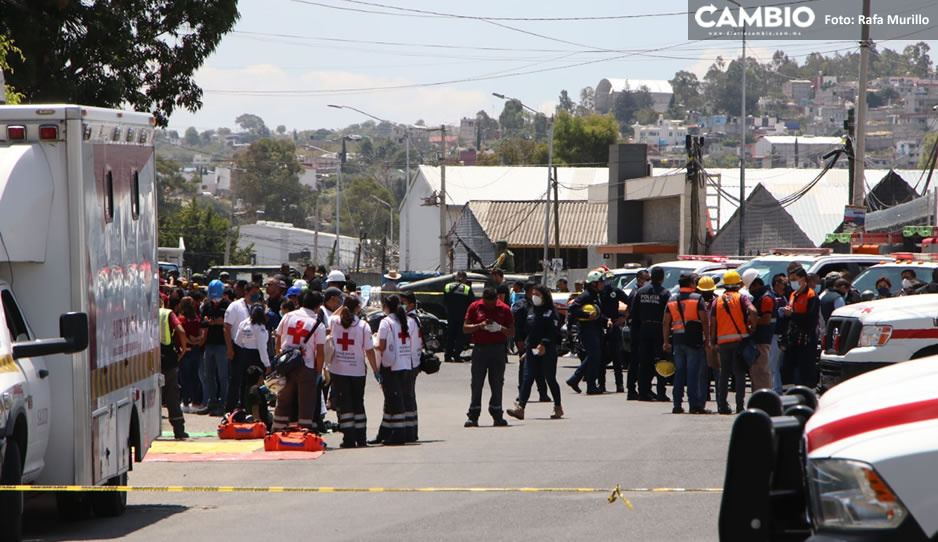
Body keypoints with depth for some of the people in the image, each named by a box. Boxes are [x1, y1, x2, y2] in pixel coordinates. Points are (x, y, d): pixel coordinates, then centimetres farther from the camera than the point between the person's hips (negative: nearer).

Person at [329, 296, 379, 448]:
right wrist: (375, 370, 2)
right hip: (357, 371, 0)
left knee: (344, 405, 2)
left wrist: (343, 308, 19)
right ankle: (361, 438, 17)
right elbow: (369, 350, -6)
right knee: (358, 403, 14)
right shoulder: (363, 326, -9)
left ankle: (349, 438, -6)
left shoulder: (334, 322, -5)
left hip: (338, 370, 0)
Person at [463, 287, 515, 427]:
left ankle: (497, 416, 7)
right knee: (476, 384, -3)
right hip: (480, 348, 0)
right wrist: (480, 325, -13)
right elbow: (465, 328, 3)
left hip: (498, 349, 0)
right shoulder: (475, 307, 5)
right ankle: (473, 417, -1)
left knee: (497, 384, 1)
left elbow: (512, 332, 6)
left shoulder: (504, 309, 5)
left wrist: (500, 328, -14)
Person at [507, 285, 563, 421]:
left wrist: (544, 344, -24)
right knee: (527, 379, -5)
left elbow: (554, 332, -12)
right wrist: (526, 347, 17)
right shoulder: (531, 312, 14)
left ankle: (558, 408, 19)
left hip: (547, 351, -5)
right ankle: (520, 407, -14)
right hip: (531, 351, 5)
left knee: (550, 379, 4)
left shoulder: (550, 313, -5)